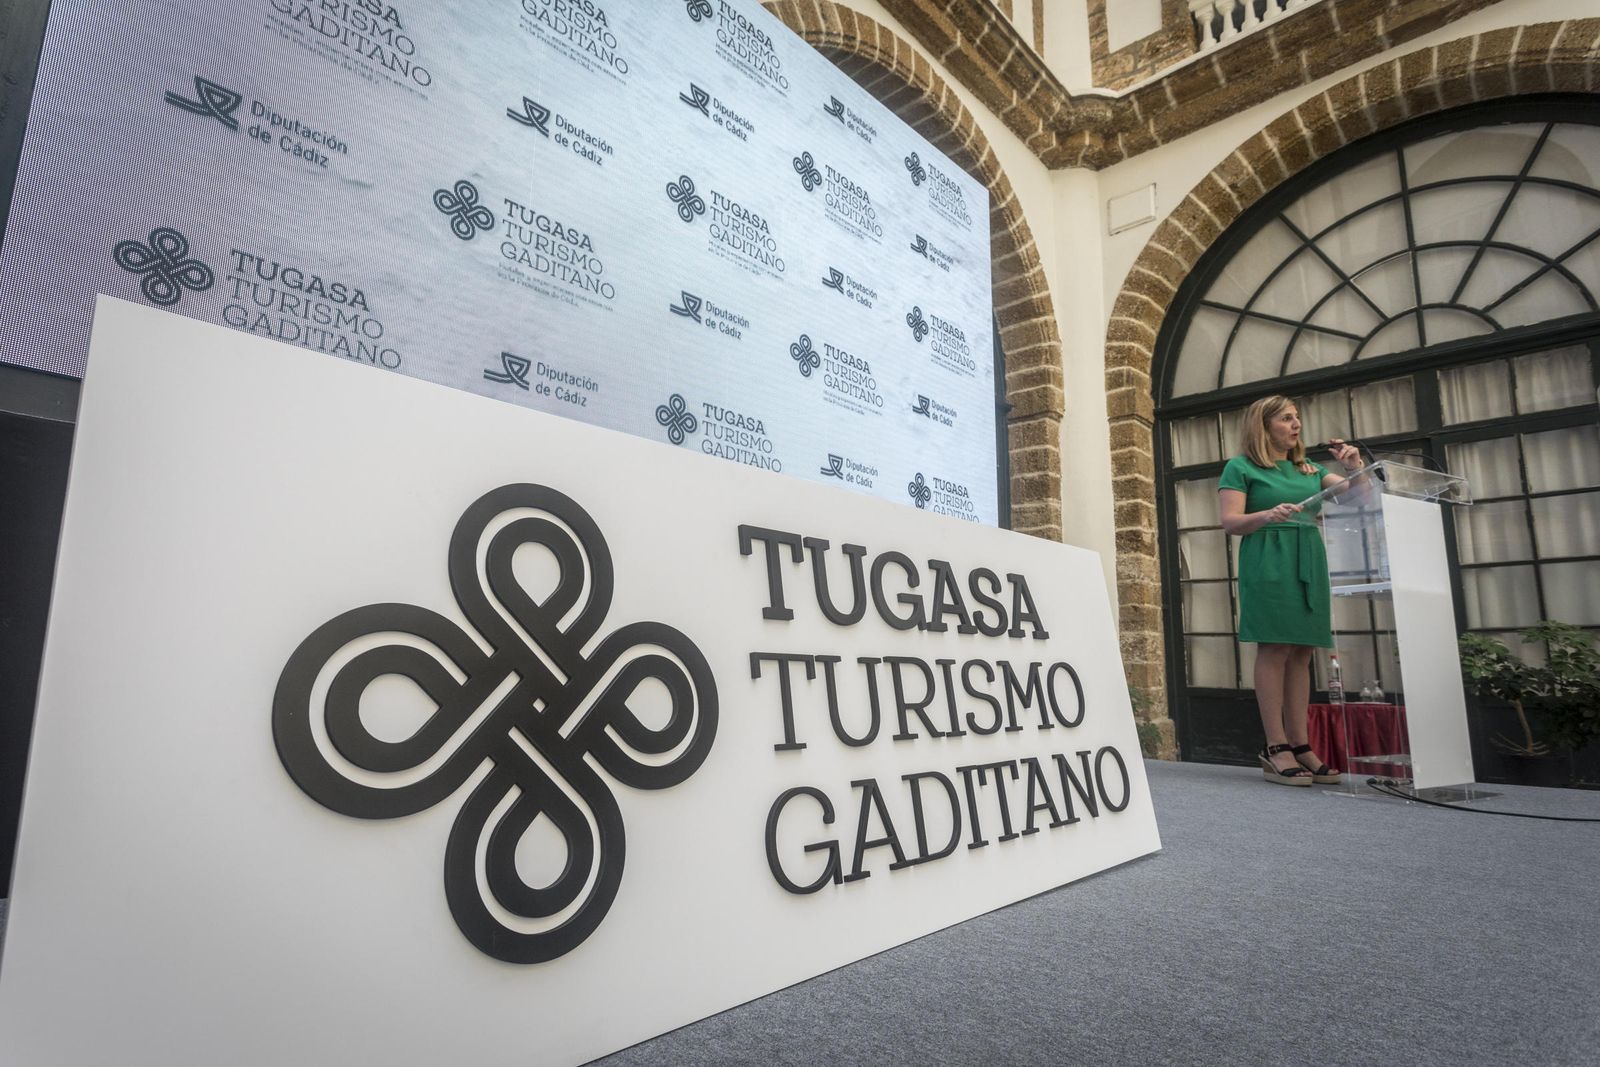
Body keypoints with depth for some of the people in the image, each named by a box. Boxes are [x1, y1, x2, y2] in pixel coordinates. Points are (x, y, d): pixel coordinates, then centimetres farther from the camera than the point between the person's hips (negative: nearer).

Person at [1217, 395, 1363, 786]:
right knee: (1274, 649, -10)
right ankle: (1276, 748, -8)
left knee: (1301, 653, 3)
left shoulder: (1310, 468, 23)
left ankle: (1299, 744, 6)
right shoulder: (1240, 468, 4)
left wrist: (1355, 468, 0)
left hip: (1309, 563, 6)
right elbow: (1230, 522, -4)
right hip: (1267, 564, -6)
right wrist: (1268, 515, -21)